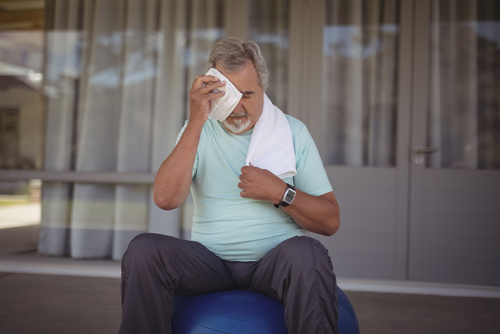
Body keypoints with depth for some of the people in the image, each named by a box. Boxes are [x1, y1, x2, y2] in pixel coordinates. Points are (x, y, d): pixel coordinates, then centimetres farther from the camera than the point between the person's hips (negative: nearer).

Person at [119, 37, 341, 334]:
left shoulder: (292, 131, 5)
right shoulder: (198, 131, 7)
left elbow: (331, 222, 2)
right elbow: (166, 199, -14)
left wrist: (280, 192, -14)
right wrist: (196, 122, -18)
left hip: (274, 262, -1)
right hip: (210, 261, 1)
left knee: (306, 253, -34)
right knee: (143, 248, -24)